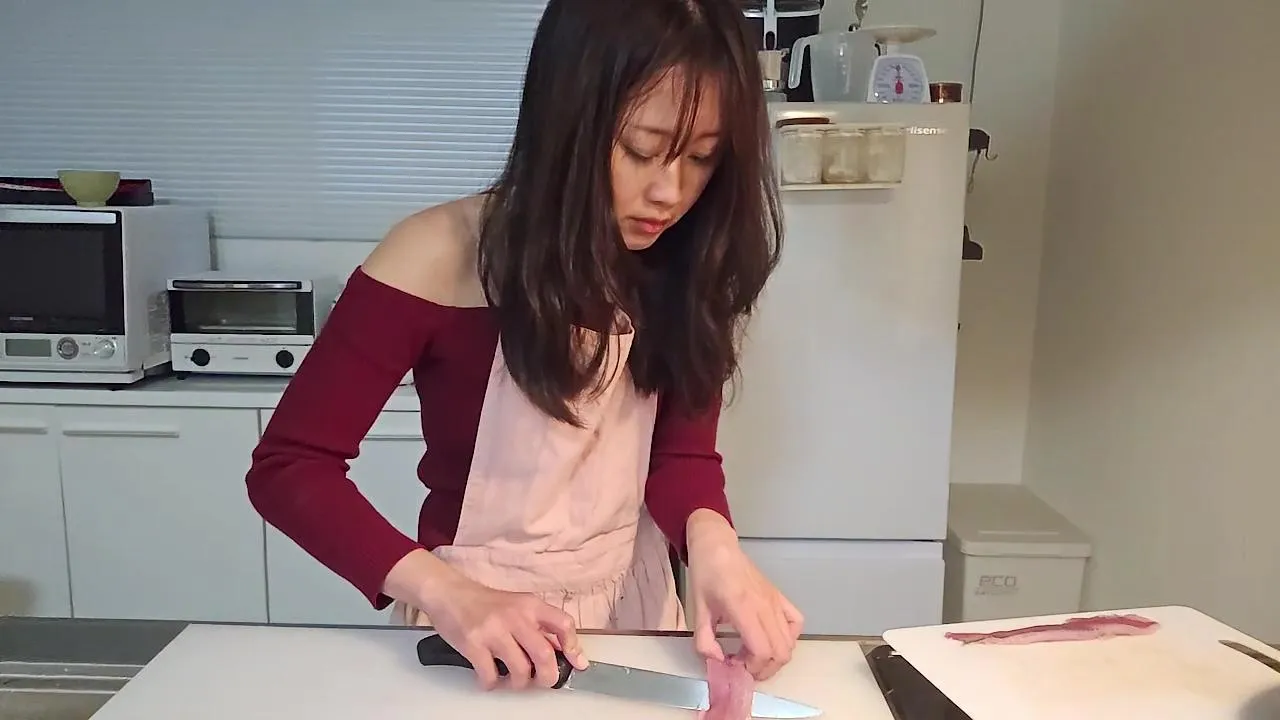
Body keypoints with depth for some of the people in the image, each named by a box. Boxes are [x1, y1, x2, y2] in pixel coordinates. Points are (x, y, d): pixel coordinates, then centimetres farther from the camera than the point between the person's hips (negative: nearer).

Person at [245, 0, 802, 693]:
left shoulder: (685, 268, -6)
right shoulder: (443, 256, -19)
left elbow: (682, 451, -7)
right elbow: (286, 466, -17)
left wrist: (711, 542, -29)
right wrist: (445, 595, -29)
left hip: (634, 610, 3)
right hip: (479, 625, -2)